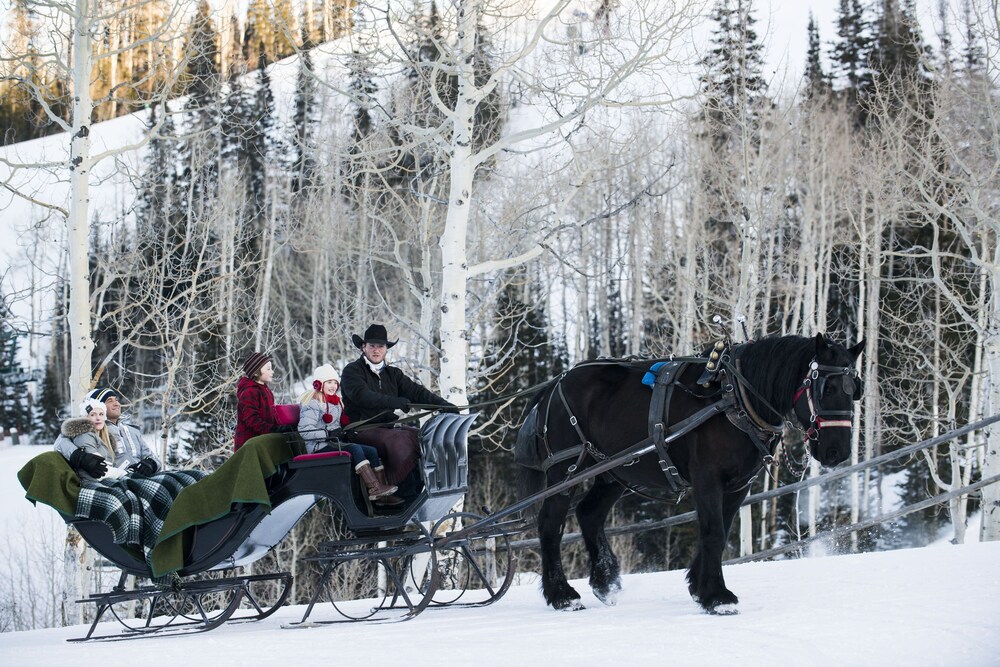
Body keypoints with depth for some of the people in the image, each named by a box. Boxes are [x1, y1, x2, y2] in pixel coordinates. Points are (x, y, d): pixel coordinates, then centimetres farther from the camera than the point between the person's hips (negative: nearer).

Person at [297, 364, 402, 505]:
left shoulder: (335, 401, 22)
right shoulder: (313, 403, -6)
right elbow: (304, 431, -17)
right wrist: (328, 433, -24)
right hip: (318, 447, -9)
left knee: (372, 451, -12)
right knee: (355, 449, -31)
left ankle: (381, 494, -20)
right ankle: (374, 488, -40)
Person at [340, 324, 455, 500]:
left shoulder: (392, 373, 20)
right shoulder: (352, 371, 0)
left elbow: (415, 391, 8)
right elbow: (362, 395, -20)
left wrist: (443, 404, -9)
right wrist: (393, 402, -34)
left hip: (388, 427, 7)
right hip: (362, 430, -7)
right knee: (398, 440, -32)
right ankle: (407, 492, -29)